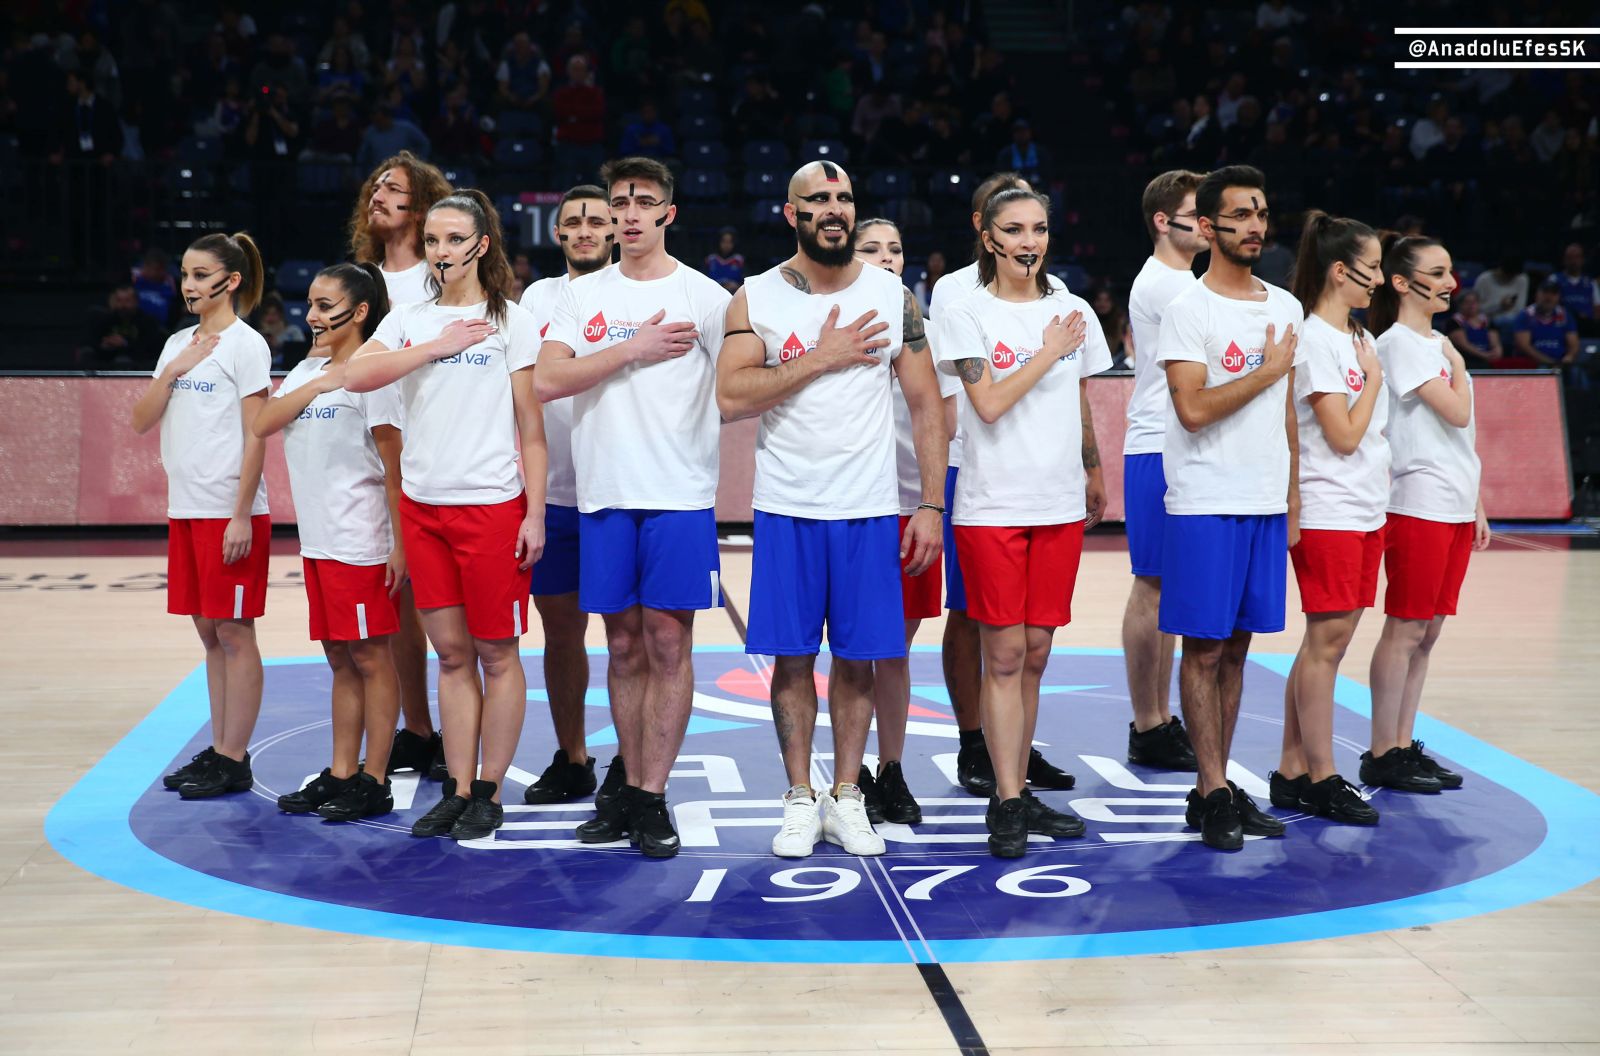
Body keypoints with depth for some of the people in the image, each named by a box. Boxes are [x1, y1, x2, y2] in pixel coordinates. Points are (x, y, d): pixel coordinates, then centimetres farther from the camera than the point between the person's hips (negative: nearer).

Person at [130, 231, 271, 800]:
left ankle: (234, 762, 3)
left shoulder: (245, 344, -7)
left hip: (230, 512, -7)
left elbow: (255, 437, -11)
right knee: (209, 633, 11)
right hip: (184, 509, 7)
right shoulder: (178, 344, 14)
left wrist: (241, 516, -16)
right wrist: (172, 370, -6)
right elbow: (141, 421, 9)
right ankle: (218, 750, 18)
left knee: (233, 632, -2)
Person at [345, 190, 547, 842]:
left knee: (496, 653, 3)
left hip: (491, 506, -4)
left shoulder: (510, 321, 0)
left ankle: (489, 792, 12)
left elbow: (531, 425, -2)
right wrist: (437, 346, -13)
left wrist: (535, 514, -8)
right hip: (421, 504, 4)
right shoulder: (409, 321, 10)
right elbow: (354, 376, -8)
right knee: (451, 653, 9)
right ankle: (457, 791, 16)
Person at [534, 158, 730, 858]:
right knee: (624, 645, 10)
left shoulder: (705, 297, 2)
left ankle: (650, 797, 4)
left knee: (668, 644, -2)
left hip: (681, 495, -2)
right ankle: (629, 780, 24)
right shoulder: (582, 295, 9)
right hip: (603, 494, 3)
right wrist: (633, 350, -8)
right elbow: (548, 382, -4)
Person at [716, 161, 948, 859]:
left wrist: (932, 504, -3)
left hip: (869, 510, 1)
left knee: (857, 658, 5)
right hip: (786, 508, -1)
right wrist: (820, 358, -17)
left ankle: (846, 796, 17)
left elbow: (927, 403, 3)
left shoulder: (892, 296, 3)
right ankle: (800, 799, 16)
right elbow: (731, 397, -13)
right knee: (792, 657, 4)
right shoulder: (756, 298, -1)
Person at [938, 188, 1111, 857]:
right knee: (1004, 654, -4)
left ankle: (1017, 792, 16)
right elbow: (989, 403, -15)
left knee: (1034, 653, 8)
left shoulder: (1073, 312, 10)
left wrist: (1094, 478, 24)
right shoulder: (969, 316, -3)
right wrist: (1048, 352, -8)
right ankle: (1007, 803, 2)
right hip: (992, 506, -4)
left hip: (1060, 505, 4)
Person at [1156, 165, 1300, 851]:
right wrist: (1271, 369, -9)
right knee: (1204, 647, -1)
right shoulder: (1188, 309, -8)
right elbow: (1194, 409, -18)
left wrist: (1293, 495, 14)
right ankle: (1214, 793, 5)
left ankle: (1214, 786, 17)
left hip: (1267, 504, 6)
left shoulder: (1286, 306, 13)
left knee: (1236, 645, 10)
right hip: (1205, 505, -6)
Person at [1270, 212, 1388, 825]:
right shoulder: (1313, 339, -12)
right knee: (1327, 640, -4)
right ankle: (1321, 779, 3)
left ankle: (1292, 772, 15)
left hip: (1366, 510, 9)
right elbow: (1344, 436, -15)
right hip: (1327, 512, -9)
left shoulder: (1360, 339, 15)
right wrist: (1374, 377, -5)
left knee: (1327, 641, 9)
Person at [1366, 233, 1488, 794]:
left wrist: (1477, 507, 18)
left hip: (1455, 509, 8)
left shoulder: (1439, 344, 17)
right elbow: (1456, 412, -17)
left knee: (1426, 631, 10)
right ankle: (1382, 754, 2)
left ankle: (1404, 745, 16)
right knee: (1405, 629, -4)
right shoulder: (1398, 343, -9)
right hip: (1417, 506, -8)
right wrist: (1457, 366, 0)